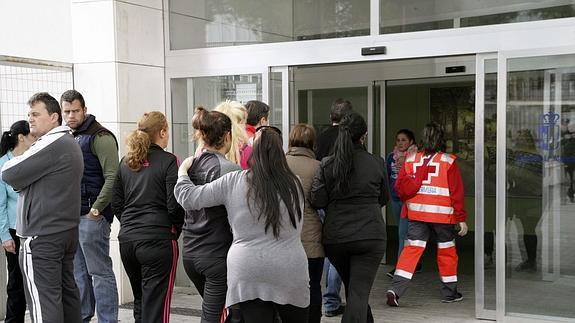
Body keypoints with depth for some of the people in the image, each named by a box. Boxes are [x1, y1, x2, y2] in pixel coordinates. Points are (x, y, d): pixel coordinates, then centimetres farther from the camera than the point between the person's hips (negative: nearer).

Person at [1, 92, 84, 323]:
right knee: (67, 291, 13)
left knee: (43, 299, -6)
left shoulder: (50, 144, -16)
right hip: (67, 231, 10)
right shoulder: (70, 143, 17)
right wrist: (22, 177, 4)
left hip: (41, 236, -10)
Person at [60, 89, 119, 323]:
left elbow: (112, 177, -17)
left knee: (100, 272, -4)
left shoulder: (99, 137, -9)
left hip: (92, 216, -8)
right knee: (78, 273, 13)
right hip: (72, 215, 8)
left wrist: (96, 209, -19)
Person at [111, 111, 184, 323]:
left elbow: (116, 204, 13)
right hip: (158, 240, -6)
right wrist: (176, 228, 6)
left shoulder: (125, 162, 10)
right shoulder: (168, 162, -8)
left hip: (127, 240, 6)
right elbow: (174, 205, -11)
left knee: (140, 302, 21)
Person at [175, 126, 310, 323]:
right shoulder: (294, 184, 0)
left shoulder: (233, 181, -4)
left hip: (247, 275, -1)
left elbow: (189, 198, 2)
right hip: (290, 273, 1)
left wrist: (182, 172, 21)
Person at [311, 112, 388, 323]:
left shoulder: (327, 165, -4)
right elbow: (383, 199, 8)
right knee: (359, 292, -2)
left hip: (335, 237, 2)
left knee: (353, 289, 21)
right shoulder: (376, 163, -3)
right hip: (370, 236, -2)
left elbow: (316, 201, -7)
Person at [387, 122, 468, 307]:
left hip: (416, 213, 2)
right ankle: (449, 293, 24)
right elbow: (456, 192, -4)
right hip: (442, 214, -2)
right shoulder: (448, 162, -5)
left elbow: (400, 186, 3)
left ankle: (396, 289, -12)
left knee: (411, 249, 1)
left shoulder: (411, 160, 3)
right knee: (446, 250, 13)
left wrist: (409, 201, 21)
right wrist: (461, 218, 1)